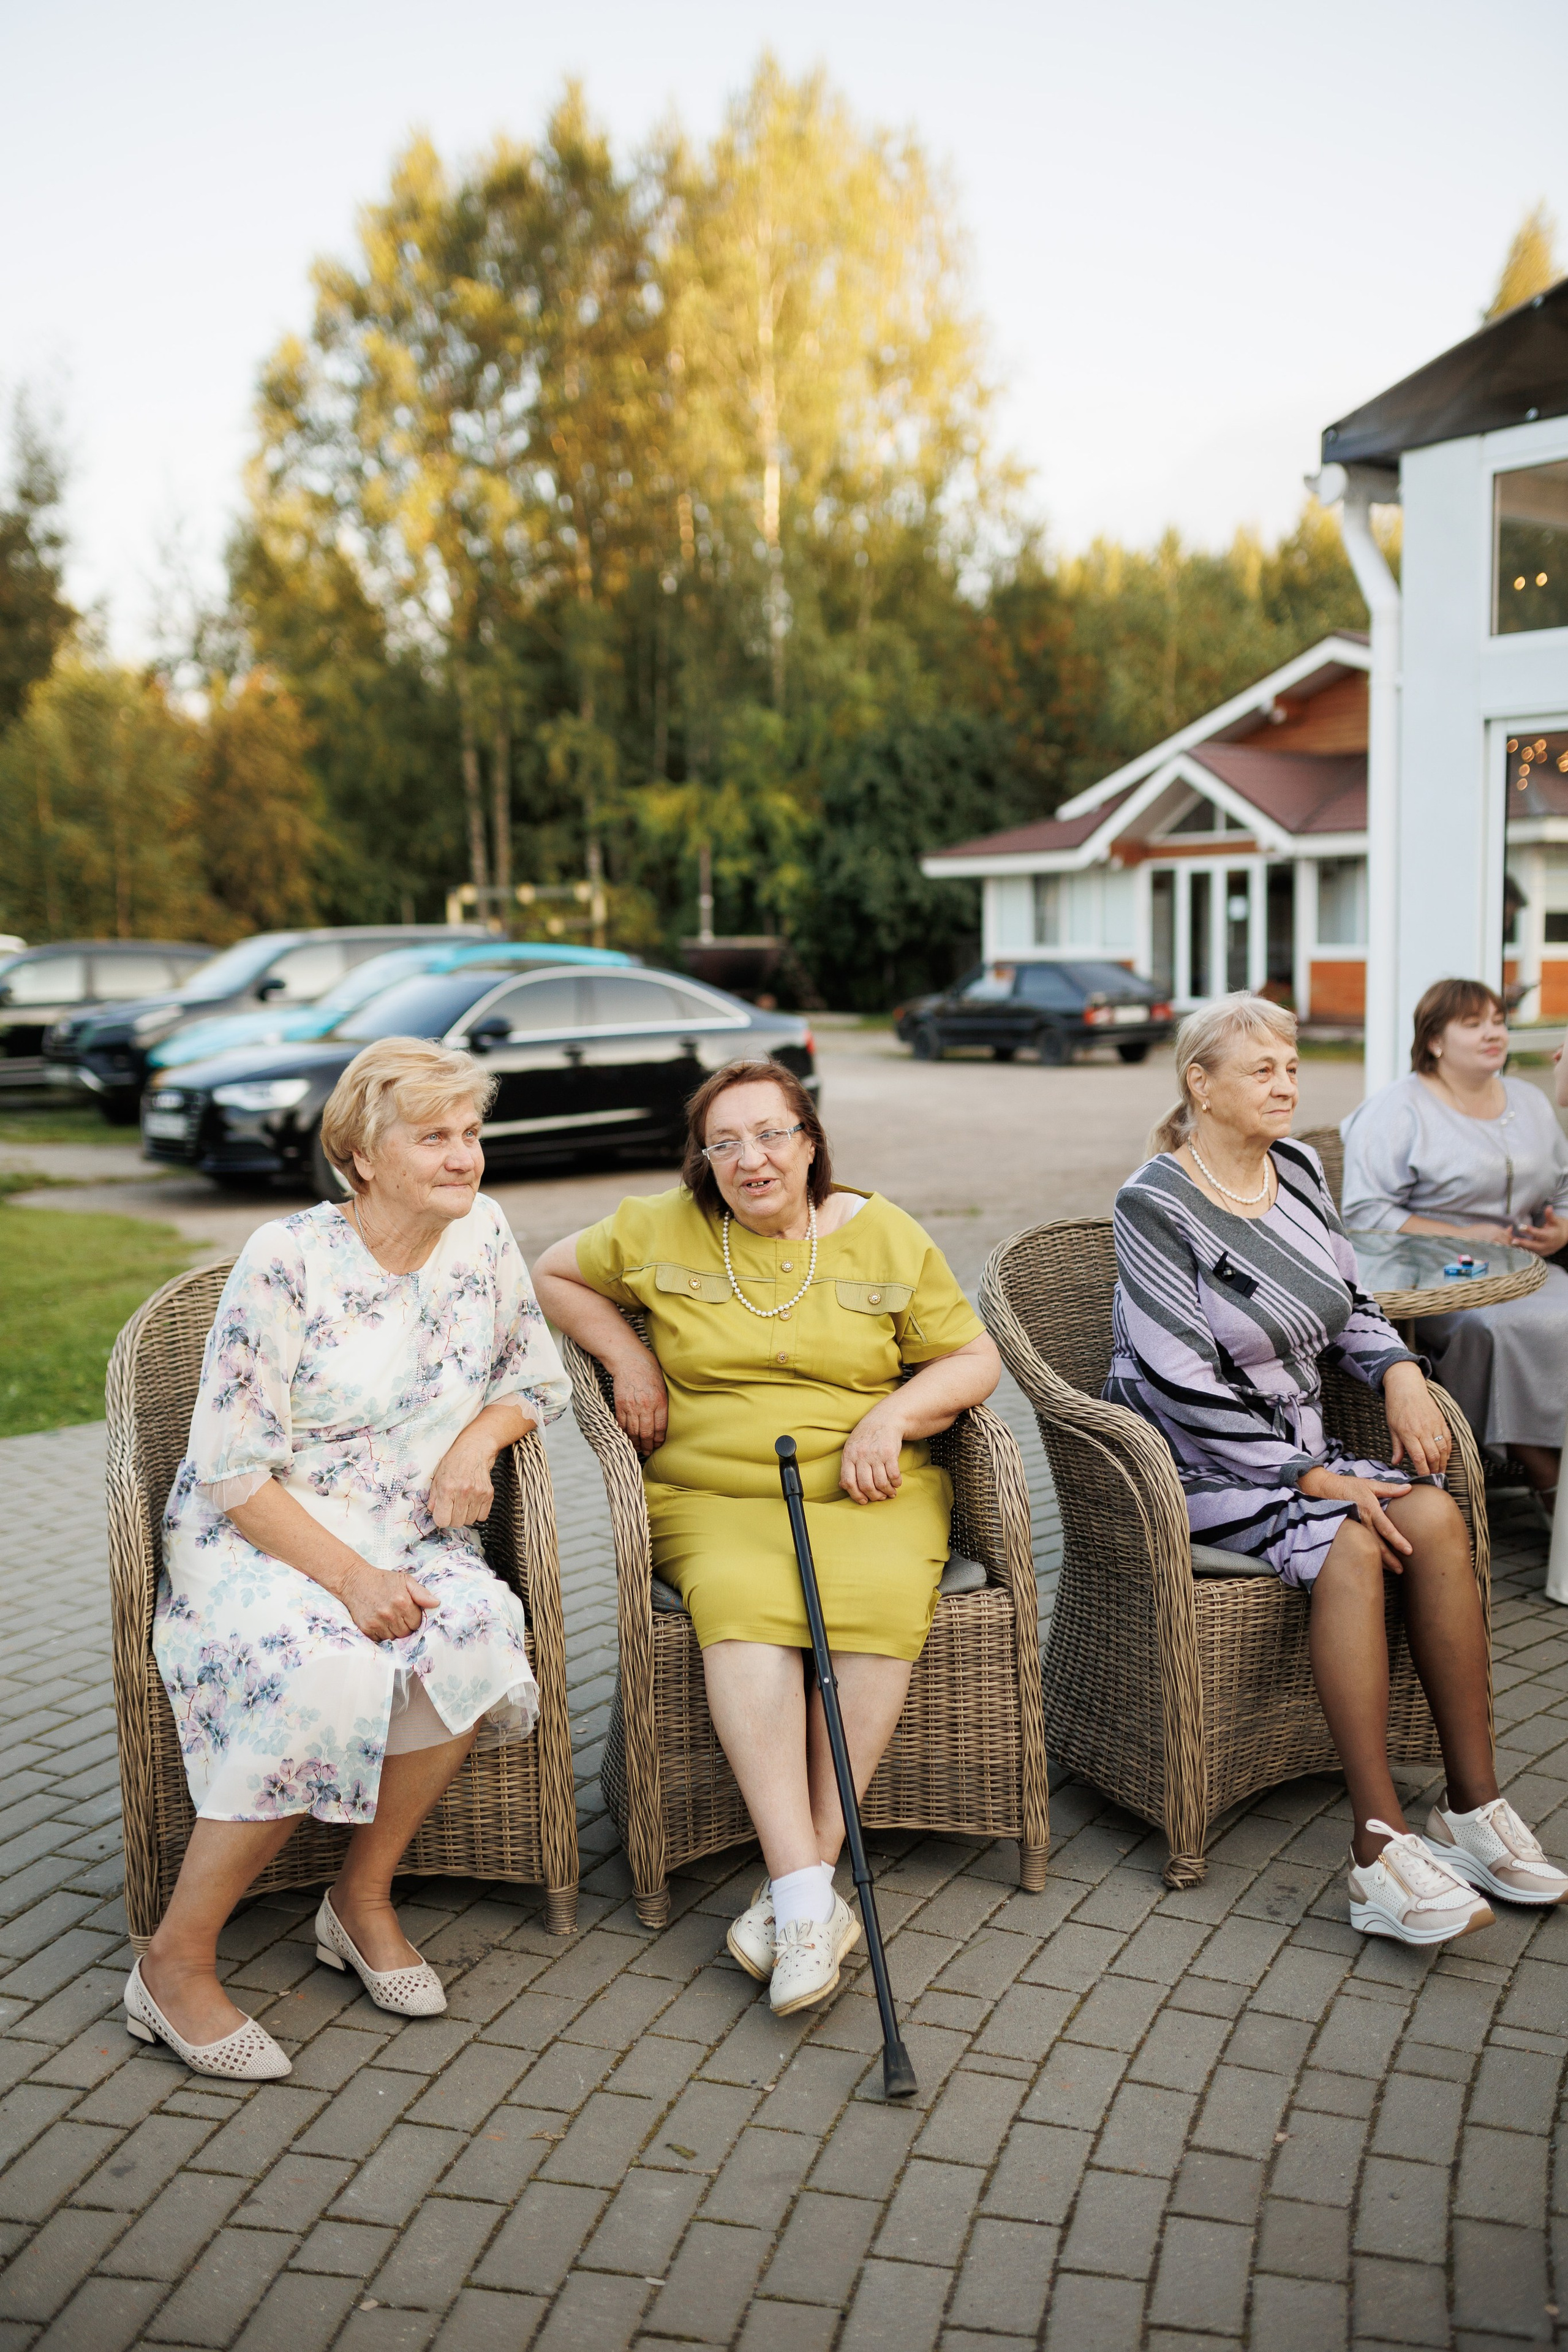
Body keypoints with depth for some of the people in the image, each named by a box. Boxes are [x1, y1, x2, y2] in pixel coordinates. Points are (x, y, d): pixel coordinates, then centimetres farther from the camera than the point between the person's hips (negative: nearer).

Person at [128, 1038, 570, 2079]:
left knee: (472, 1639, -29)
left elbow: (540, 1376, 14)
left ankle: (364, 1896, -7)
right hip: (256, 1540, -4)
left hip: (411, 1541, 5)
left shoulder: (481, 1230, 1)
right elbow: (231, 1468, -14)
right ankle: (176, 1963, -15)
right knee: (329, 1677, -34)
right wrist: (348, 1577, -23)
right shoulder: (287, 1261, -15)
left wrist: (479, 1438, -8)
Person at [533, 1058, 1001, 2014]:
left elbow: (974, 1358, 11)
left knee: (882, 1594, -33)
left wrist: (893, 1414, -7)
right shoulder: (660, 1230, 8)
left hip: (865, 1492, 0)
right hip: (710, 1496, 0)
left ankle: (798, 1884, -25)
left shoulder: (886, 1236, 7)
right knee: (742, 1597, -34)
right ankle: (808, 1894, -34)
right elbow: (555, 1273, 22)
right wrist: (629, 1357, 6)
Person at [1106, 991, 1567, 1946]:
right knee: (1349, 1545, -30)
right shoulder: (1155, 1204, -14)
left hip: (1297, 1446, 7)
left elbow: (1349, 1306, 19)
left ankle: (1474, 1804, -13)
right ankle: (1380, 1843, -29)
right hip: (1194, 1465, -6)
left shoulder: (1299, 1169, 8)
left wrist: (1399, 1369, -4)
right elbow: (1184, 1388, -19)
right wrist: (1315, 1479, -22)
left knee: (1436, 1516, -20)